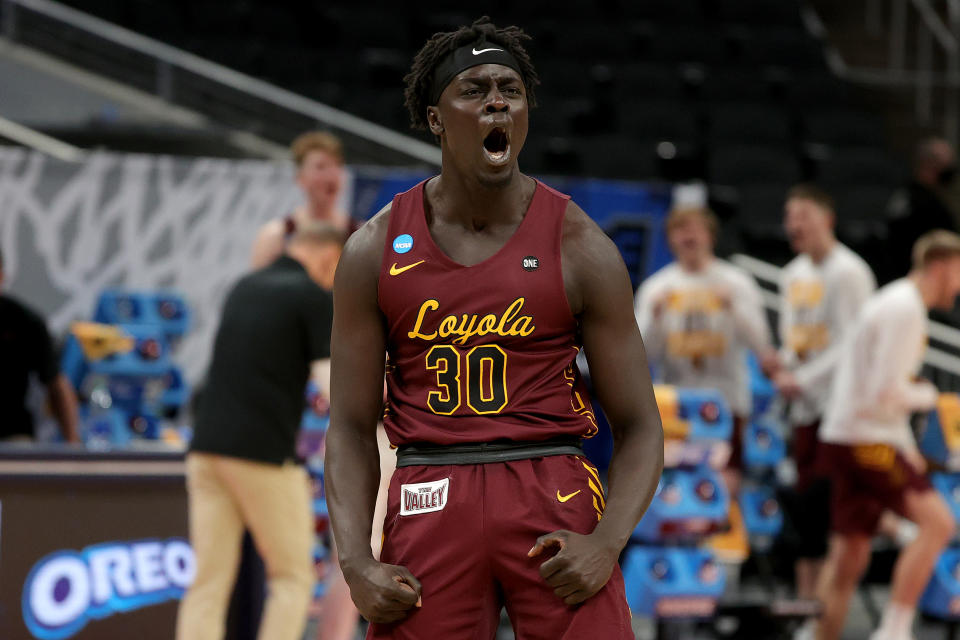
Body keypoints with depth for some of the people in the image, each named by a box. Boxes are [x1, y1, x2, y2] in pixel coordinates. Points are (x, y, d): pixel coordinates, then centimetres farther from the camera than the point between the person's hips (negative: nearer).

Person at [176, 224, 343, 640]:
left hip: (207, 447, 6)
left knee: (208, 581, 4)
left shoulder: (244, 288, 19)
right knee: (292, 577, 6)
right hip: (265, 455, -6)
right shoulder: (314, 298, -3)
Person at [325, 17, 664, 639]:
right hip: (429, 499, 1)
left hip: (555, 497, -1)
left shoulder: (580, 246, 2)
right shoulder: (376, 250, 5)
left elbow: (638, 425, 3)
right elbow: (351, 427, 7)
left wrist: (607, 542, -14)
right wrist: (356, 562, -7)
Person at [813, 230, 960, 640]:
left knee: (849, 557, 12)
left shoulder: (899, 303, 18)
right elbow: (885, 394, -22)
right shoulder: (905, 310, -15)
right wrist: (925, 396, -3)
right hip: (864, 441, -10)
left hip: (846, 439, 10)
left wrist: (906, 448, 20)